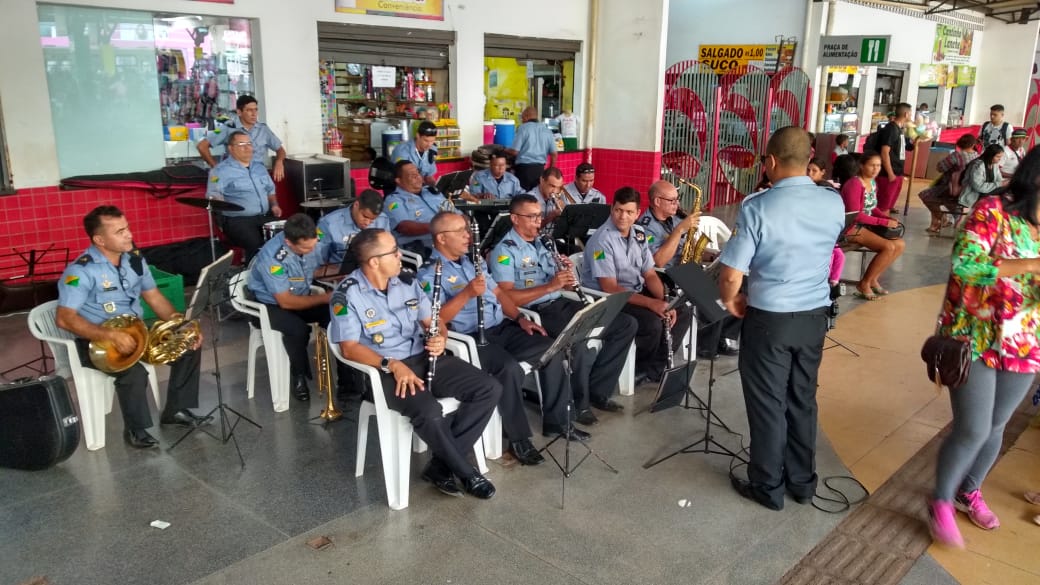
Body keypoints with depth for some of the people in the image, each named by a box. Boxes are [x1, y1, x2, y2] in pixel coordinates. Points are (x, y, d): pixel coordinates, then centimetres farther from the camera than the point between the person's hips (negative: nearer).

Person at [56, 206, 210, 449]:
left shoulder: (134, 258, 2)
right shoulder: (81, 271, -20)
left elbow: (154, 296, 9)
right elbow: (64, 318, -25)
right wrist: (112, 335, -35)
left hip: (135, 331, 7)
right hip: (97, 342, -7)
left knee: (189, 345, -7)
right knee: (134, 372, -34)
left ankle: (175, 410, 7)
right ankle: (135, 429, -8)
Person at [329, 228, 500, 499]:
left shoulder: (406, 282, 9)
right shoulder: (347, 294, -9)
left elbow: (432, 322, 16)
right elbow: (349, 347, -14)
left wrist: (440, 338, -9)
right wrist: (392, 364, -27)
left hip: (425, 358, 6)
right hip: (384, 370, -6)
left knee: (490, 389, -11)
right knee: (429, 411, -35)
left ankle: (441, 465, -9)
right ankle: (466, 473, -8)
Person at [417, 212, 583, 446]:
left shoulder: (473, 261, 19)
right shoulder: (429, 274, -7)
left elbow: (498, 293, 20)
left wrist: (520, 318, 5)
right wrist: (467, 293, -26)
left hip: (501, 327, 8)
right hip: (470, 338, -8)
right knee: (510, 368, -32)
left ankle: (555, 421, 5)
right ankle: (518, 438, -14)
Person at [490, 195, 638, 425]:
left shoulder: (543, 243, 19)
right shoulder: (504, 251, -6)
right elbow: (506, 297, -19)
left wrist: (568, 273, -3)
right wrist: (550, 286, -24)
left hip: (561, 303, 9)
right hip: (535, 312, -9)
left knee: (626, 324, 0)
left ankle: (598, 390, 5)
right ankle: (578, 402, -13)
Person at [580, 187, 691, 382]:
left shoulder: (639, 234, 4)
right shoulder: (602, 240, -20)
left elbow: (650, 275, 5)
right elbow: (610, 288, -24)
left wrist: (664, 301, -13)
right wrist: (651, 303, -30)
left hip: (637, 292, 8)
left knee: (682, 313, -4)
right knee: (653, 323, -28)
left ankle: (654, 366, 3)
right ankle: (639, 367, 0)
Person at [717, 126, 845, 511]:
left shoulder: (757, 207, -18)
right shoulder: (834, 203, -2)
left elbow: (731, 277, -19)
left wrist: (730, 301, 1)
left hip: (770, 318, -5)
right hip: (815, 315, 5)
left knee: (767, 403, 9)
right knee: (802, 399, 18)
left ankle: (768, 487, 22)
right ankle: (802, 482, 31)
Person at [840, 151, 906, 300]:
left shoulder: (873, 183, 8)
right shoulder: (854, 184, -20)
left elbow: (873, 208, 17)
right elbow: (855, 215, -24)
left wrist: (888, 218, -3)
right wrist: (884, 222, -21)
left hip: (866, 226, 9)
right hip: (851, 228, -9)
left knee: (900, 244, -1)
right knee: (889, 247, -21)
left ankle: (873, 278, 9)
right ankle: (864, 283, -7)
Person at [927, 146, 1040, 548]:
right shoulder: (993, 210, -14)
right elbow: (964, 264, -26)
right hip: (973, 340, -6)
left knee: (995, 427, 18)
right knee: (972, 429, -4)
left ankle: (969, 492, 41)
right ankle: (941, 503, 18)